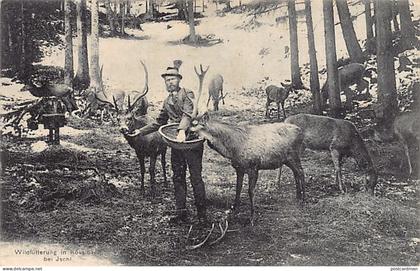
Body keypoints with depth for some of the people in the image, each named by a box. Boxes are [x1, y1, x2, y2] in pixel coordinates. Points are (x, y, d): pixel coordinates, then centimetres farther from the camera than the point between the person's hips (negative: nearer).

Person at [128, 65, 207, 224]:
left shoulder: (187, 94, -5)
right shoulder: (167, 101, 17)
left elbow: (188, 114, -23)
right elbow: (159, 123, 27)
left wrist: (182, 130, -40)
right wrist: (141, 131, 20)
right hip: (176, 142, 7)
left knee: (195, 177, -5)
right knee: (177, 178, 7)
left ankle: (201, 213, 5)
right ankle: (181, 213, 14)